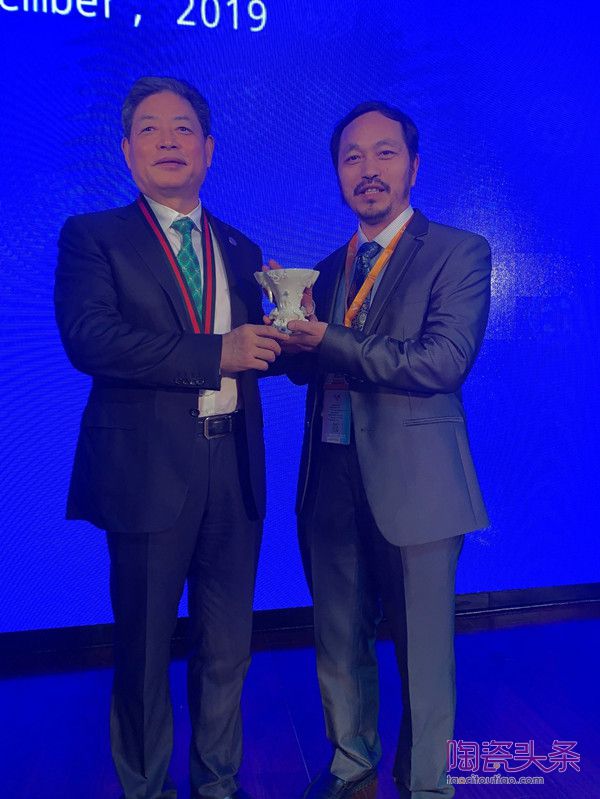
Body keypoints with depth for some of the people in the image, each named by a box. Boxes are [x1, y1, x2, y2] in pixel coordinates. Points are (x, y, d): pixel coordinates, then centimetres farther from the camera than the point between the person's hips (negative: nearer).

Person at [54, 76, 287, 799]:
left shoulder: (239, 249, 15)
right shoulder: (93, 237, 0)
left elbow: (253, 351, 15)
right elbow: (89, 339, -16)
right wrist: (215, 352, -18)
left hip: (233, 469, 4)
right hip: (149, 470, -4)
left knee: (226, 650, 16)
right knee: (144, 652, 11)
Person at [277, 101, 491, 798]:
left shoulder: (458, 251, -4)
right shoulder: (330, 268, 15)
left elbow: (443, 361, -18)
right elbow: (307, 368, 14)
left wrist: (328, 342, -15)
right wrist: (293, 332, -8)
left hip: (412, 484, -5)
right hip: (331, 482, 6)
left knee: (422, 654, 8)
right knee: (339, 646, 18)